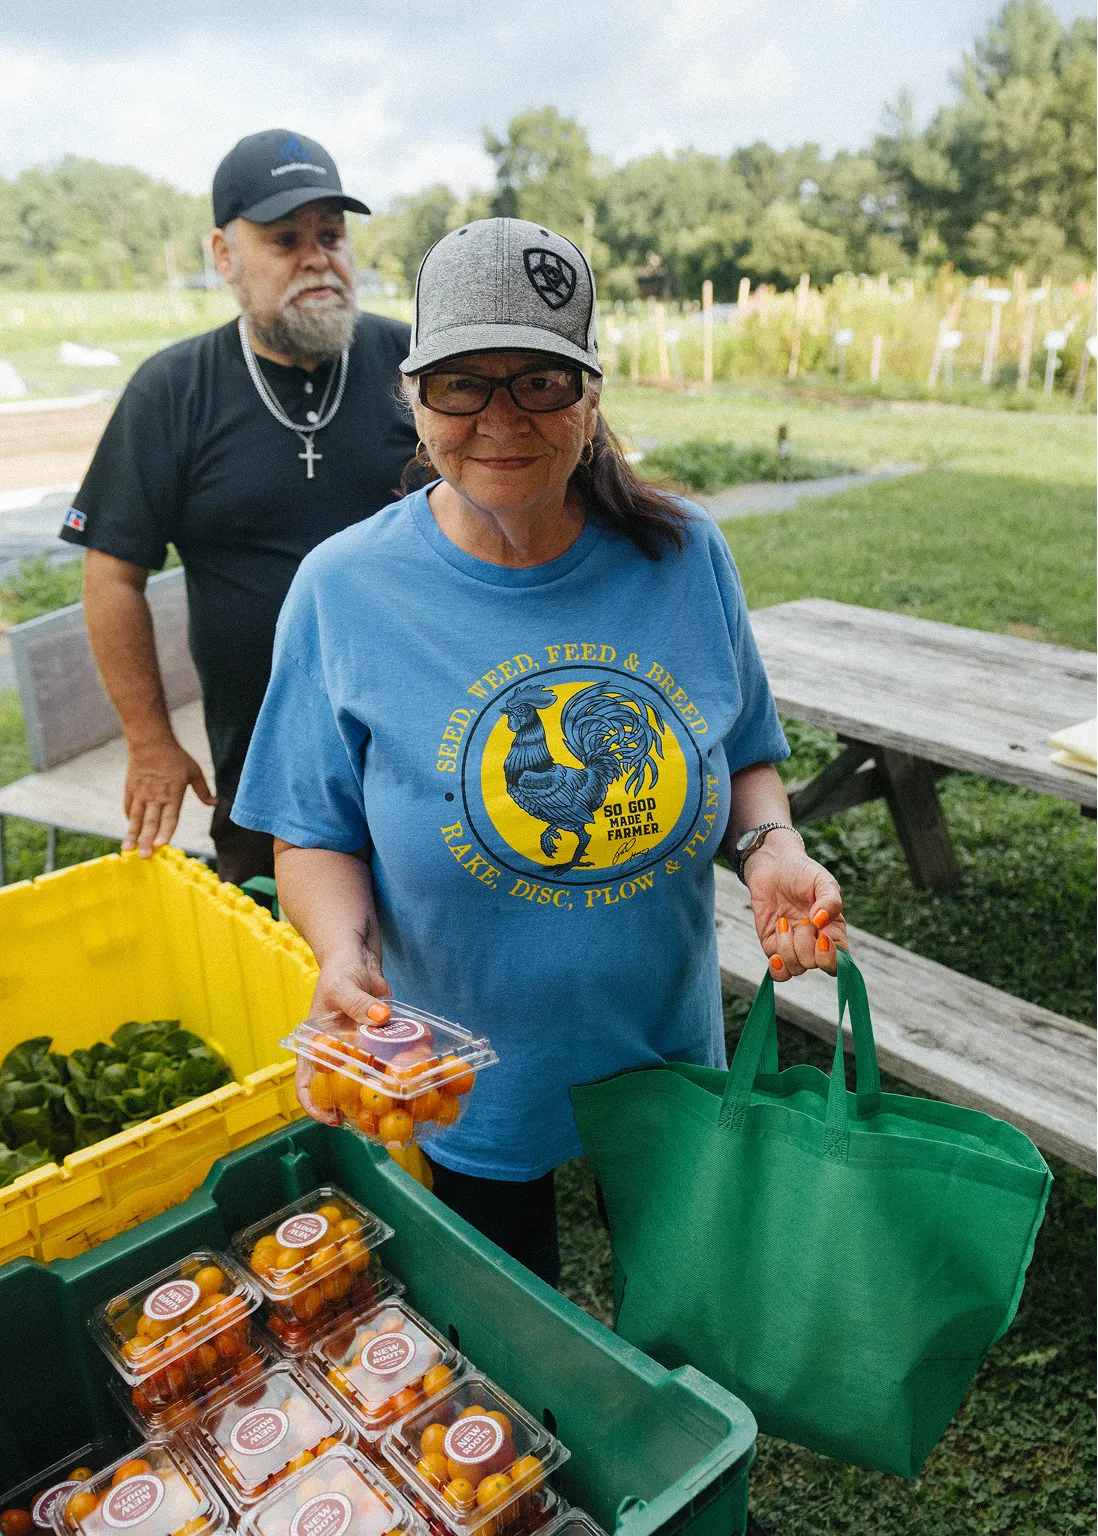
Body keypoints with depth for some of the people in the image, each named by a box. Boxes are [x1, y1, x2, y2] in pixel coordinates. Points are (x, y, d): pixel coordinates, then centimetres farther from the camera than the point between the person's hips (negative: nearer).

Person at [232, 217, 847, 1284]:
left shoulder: (685, 556, -9)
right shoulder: (344, 591, -15)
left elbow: (745, 757, 3)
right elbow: (315, 834, -9)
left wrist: (770, 850, -16)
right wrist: (344, 954, -28)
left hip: (670, 1061, 3)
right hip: (470, 1094, -2)